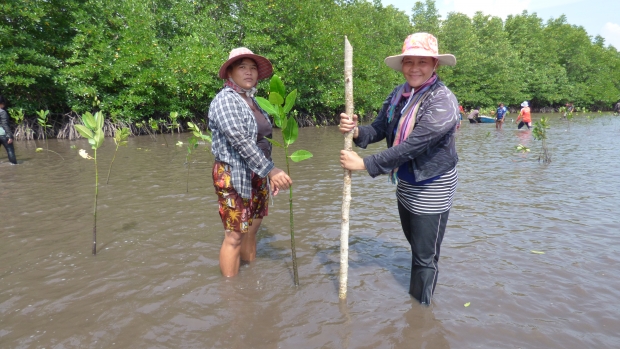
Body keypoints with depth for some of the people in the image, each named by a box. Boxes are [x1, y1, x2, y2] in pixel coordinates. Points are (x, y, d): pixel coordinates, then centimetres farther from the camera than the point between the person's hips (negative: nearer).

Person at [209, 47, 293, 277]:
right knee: (235, 235, -1)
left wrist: (270, 175, 16)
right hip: (233, 177, -8)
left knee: (252, 228, 17)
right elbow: (241, 141, -25)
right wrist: (271, 170, -28)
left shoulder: (252, 99, 12)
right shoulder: (226, 100, -14)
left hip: (256, 176, 8)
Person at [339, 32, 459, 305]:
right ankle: (415, 300, 47)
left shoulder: (443, 102, -24)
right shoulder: (398, 95, -2)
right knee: (416, 246, 25)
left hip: (432, 189, -7)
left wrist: (364, 164, -26)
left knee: (425, 257, 7)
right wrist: (356, 131, -22)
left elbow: (409, 147, -30)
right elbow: (378, 130, 0)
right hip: (405, 184, 7)